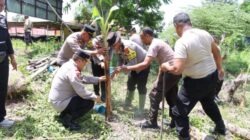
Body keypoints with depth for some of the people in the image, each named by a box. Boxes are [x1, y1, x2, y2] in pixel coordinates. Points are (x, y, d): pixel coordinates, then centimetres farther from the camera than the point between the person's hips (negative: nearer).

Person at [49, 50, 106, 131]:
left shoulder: (69, 65, 5)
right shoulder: (72, 71, -26)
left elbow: (82, 78, 16)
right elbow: (82, 92, -26)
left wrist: (98, 79, 14)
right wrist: (95, 97, -10)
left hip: (55, 100, 10)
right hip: (60, 103, -10)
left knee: (85, 96, 21)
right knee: (90, 102, -12)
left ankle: (64, 115, 16)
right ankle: (67, 119, -6)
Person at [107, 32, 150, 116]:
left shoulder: (128, 47, -37)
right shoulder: (118, 47, -11)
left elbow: (133, 63, -38)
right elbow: (123, 58, -5)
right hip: (135, 65, 8)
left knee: (141, 87, -9)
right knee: (130, 84, 15)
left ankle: (141, 110, 1)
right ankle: (127, 103, 34)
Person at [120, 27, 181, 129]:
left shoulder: (154, 45, -16)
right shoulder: (158, 42, 15)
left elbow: (145, 64, -27)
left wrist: (128, 68, -22)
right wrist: (159, 77, 17)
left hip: (171, 71, -10)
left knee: (155, 95, -3)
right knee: (171, 96, 18)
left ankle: (152, 122, 5)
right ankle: (175, 121, 27)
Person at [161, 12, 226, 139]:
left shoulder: (181, 42, -24)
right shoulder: (204, 33, -3)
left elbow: (177, 69, -30)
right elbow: (216, 52, 12)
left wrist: (166, 67, -9)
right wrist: (219, 68, 27)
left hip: (196, 82, -8)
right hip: (212, 76, 8)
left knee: (179, 112, 6)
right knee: (209, 103, 34)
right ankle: (221, 127, 54)